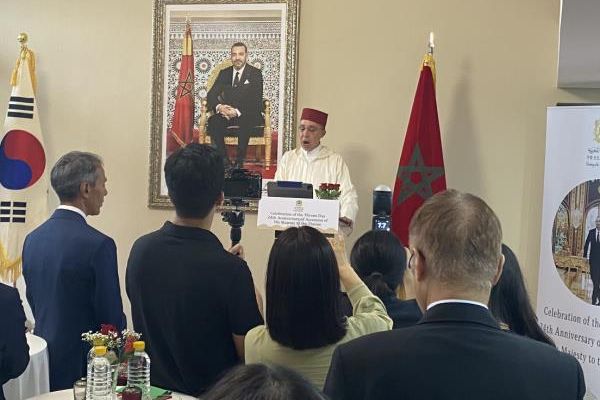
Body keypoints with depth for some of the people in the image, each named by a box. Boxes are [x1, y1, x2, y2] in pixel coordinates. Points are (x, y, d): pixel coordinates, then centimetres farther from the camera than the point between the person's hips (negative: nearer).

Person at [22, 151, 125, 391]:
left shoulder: (32, 239, 3)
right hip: (82, 365, -7)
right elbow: (112, 316, -15)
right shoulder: (98, 245, -19)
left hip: (43, 362, 7)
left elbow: (32, 302, 12)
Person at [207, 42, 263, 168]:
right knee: (212, 121, -27)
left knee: (245, 122, -38)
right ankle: (224, 160, -19)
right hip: (227, 113, 3)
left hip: (248, 115, -3)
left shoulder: (255, 73, -1)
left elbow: (256, 101, -12)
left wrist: (237, 111, -26)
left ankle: (239, 162, -26)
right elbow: (211, 95, 5)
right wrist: (219, 106, -20)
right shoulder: (224, 73, 11)